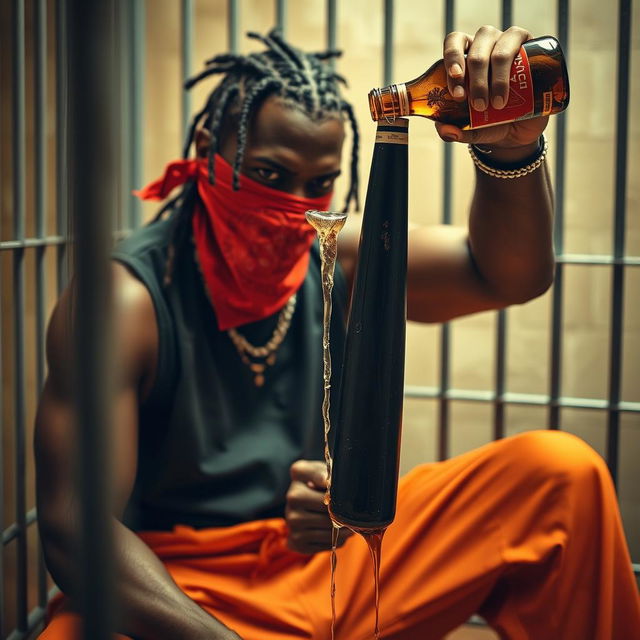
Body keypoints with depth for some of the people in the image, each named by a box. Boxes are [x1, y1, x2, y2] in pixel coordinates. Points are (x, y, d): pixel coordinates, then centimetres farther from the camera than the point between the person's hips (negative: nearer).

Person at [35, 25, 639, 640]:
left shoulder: (338, 263, 0)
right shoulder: (129, 296, -15)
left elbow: (507, 273, -5)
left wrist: (511, 145, -25)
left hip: (331, 566, 5)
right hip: (173, 587, -4)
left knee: (562, 471, -9)